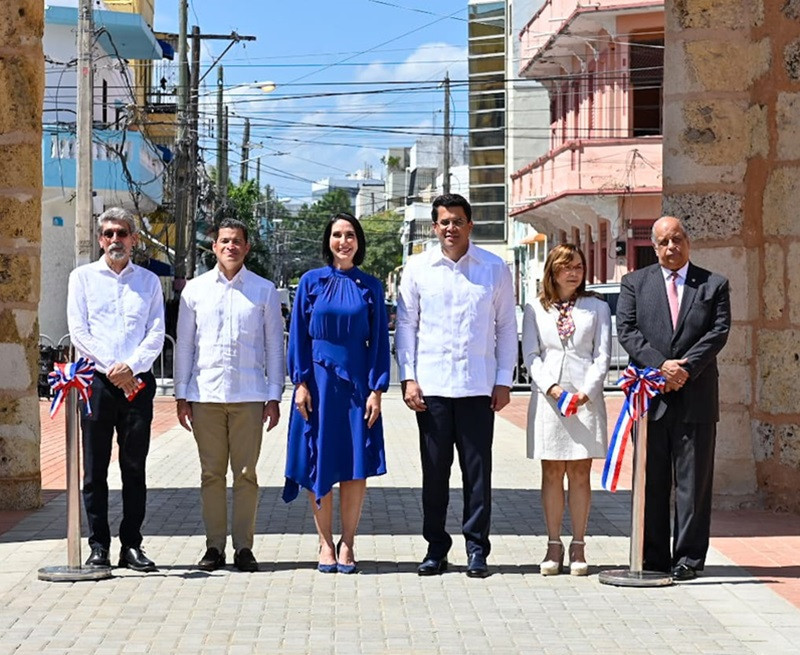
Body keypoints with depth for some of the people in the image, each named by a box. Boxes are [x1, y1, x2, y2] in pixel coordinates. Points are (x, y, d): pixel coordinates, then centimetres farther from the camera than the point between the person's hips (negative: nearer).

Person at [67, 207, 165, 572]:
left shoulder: (148, 281, 13)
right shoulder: (83, 277, 9)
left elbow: (156, 334, 5)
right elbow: (78, 331, 1)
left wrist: (131, 366, -12)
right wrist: (112, 369, -9)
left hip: (138, 380, 1)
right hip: (96, 380, -1)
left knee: (135, 467, 4)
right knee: (95, 469, 0)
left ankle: (132, 545, 9)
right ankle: (98, 546, 5)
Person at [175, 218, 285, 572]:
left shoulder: (264, 290, 7)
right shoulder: (196, 289, 8)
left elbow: (274, 345, 8)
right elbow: (184, 344, 11)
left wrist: (274, 396, 3)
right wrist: (181, 395, 6)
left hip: (249, 396, -1)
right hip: (205, 394, 1)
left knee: (246, 474, 0)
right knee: (211, 474, 4)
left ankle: (244, 547, 8)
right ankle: (214, 546, 11)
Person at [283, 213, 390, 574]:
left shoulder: (370, 287, 6)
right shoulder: (311, 282, 4)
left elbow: (379, 341, 4)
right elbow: (298, 335, 3)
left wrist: (377, 389, -4)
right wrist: (301, 383, -5)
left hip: (357, 382, 1)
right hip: (319, 379, 0)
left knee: (356, 466, -1)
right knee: (320, 465, 1)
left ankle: (347, 544, 10)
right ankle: (326, 545, 11)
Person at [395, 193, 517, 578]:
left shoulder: (494, 268, 5)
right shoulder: (418, 268, 6)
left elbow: (506, 326, 8)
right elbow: (406, 325, 8)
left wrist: (504, 381, 3)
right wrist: (408, 377, 1)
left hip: (478, 385, 0)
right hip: (431, 386, 1)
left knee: (477, 468, 0)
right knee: (434, 469, 5)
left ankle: (476, 548, 9)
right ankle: (435, 548, 14)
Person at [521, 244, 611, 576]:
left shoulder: (597, 307, 9)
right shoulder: (535, 309, 10)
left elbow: (602, 355, 3)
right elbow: (530, 354, 3)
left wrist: (586, 392, -12)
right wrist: (551, 387, -13)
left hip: (586, 397, 0)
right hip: (547, 396, 0)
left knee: (580, 473, 1)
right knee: (552, 473, 3)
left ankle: (578, 546, 6)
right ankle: (554, 545, 9)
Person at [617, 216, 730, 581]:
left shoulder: (714, 285, 9)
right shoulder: (635, 283, 10)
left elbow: (719, 332, -2)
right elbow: (627, 332, 0)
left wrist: (685, 367, -14)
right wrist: (661, 365, -13)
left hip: (696, 398, 0)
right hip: (649, 397, 1)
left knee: (693, 481, 2)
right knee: (651, 482, 5)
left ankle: (688, 558, 8)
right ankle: (654, 557, 12)